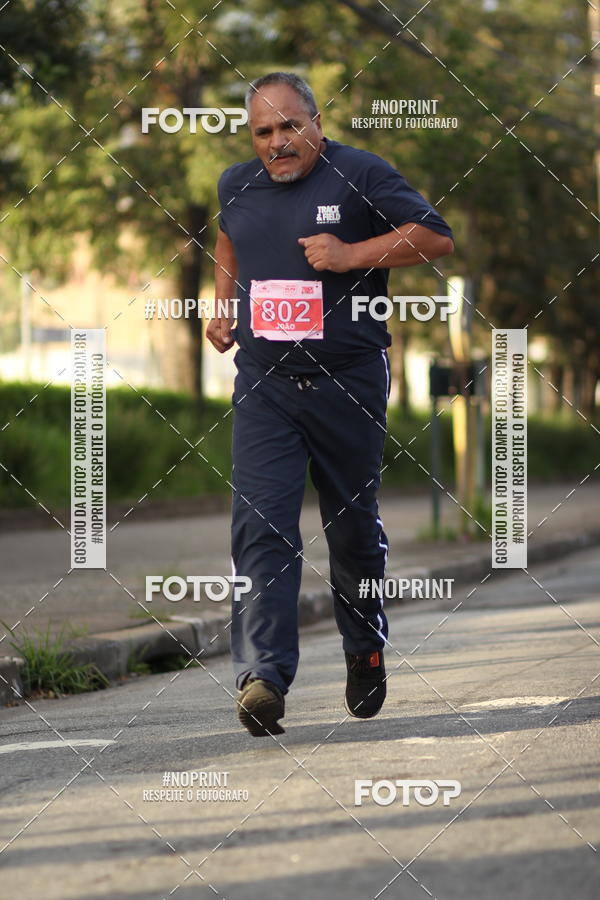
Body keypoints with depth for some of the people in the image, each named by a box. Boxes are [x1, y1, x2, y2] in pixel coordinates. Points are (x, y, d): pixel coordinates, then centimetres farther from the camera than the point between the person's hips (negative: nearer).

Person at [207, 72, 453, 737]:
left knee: (354, 526, 11)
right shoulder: (236, 185, 10)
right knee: (260, 524, -15)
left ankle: (366, 651, 34)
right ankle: (262, 677, -24)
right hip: (263, 385, 2)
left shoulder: (360, 175, -4)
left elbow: (437, 238, -7)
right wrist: (223, 308, 22)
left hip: (349, 382, -2)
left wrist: (352, 255, -16)